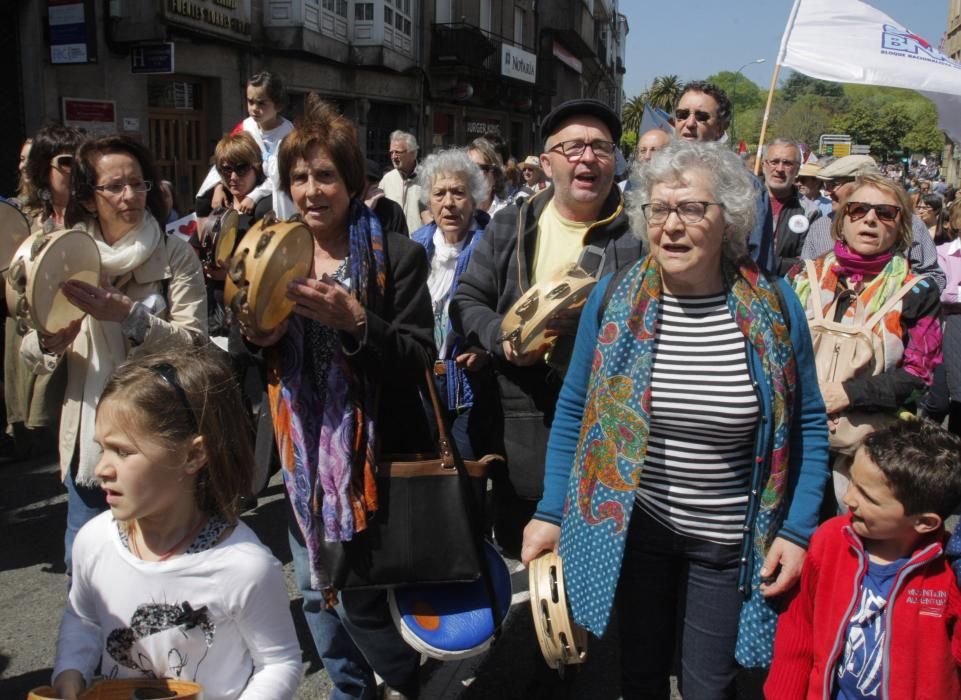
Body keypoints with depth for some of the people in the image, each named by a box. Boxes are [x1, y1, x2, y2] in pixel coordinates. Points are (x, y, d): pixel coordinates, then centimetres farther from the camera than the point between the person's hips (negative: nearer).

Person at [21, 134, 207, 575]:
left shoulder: (175, 256, -5)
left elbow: (195, 342, -14)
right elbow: (31, 357, 5)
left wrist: (130, 315, -29)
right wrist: (48, 341, -18)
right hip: (88, 437, 3)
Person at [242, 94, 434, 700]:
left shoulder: (397, 257, -9)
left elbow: (417, 364, -15)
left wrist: (354, 321, -29)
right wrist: (259, 337, -10)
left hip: (374, 453, -5)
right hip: (303, 451, 6)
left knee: (359, 595, -1)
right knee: (317, 590, 16)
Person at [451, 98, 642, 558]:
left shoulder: (640, 233, -1)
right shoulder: (509, 227, 9)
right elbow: (466, 302, 9)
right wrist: (502, 338, -11)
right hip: (522, 424, 3)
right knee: (522, 548, 16)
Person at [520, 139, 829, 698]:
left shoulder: (774, 306, -10)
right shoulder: (614, 298, -9)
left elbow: (808, 426, -2)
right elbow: (574, 409, -1)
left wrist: (797, 531, -8)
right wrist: (550, 512, -2)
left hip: (729, 541, -1)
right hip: (635, 526, 1)